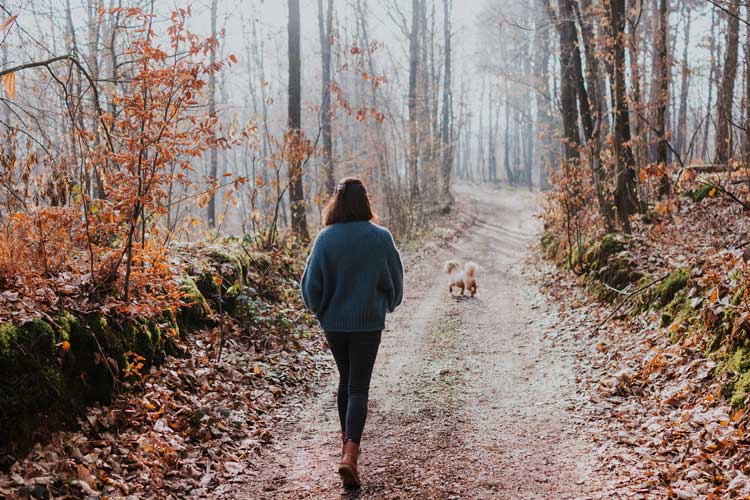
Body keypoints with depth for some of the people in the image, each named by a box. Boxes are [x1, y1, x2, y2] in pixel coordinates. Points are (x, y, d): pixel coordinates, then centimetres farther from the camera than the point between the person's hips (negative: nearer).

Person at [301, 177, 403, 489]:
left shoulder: (325, 238, -9)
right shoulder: (380, 238, -9)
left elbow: (312, 282, -5)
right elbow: (395, 280, 1)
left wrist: (318, 308, 14)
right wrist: (388, 305, 21)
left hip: (334, 323, 2)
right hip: (368, 323, -2)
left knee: (345, 379, 23)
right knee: (359, 387, 1)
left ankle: (347, 438, 37)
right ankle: (350, 453, -14)